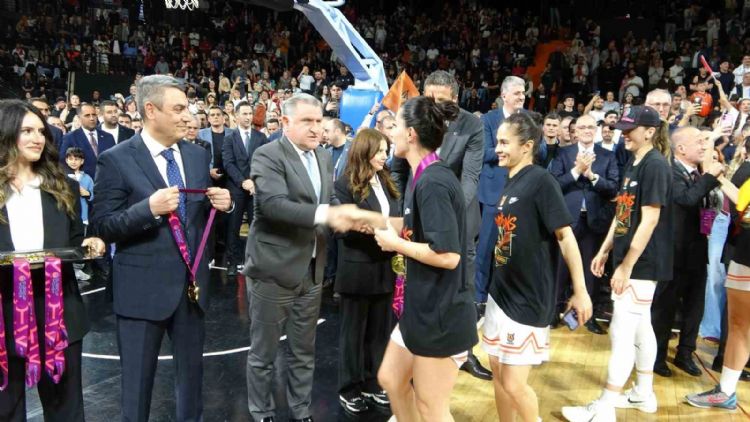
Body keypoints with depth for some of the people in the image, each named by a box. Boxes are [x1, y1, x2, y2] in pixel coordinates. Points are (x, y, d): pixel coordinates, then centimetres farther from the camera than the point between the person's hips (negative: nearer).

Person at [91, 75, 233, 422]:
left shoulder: (198, 155, 5)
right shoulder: (115, 160, -10)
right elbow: (103, 227, -13)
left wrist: (223, 203, -8)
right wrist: (149, 209, -28)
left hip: (192, 282, 5)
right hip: (143, 287, -5)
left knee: (192, 370, 20)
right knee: (137, 380, 12)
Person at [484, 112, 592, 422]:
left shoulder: (540, 180, -15)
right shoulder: (510, 183, 9)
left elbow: (565, 236, -17)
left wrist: (580, 292, -18)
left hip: (529, 300, -8)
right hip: (501, 292, 8)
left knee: (513, 383, -3)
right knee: (497, 370, 15)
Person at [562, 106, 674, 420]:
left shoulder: (655, 165, -16)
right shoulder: (633, 163, 13)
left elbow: (649, 221, -21)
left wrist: (626, 266, -21)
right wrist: (604, 251, 15)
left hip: (642, 262, -9)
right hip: (630, 258, 9)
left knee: (622, 331, -6)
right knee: (640, 326, 17)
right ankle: (644, 394, 31)